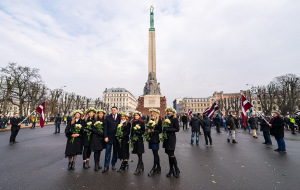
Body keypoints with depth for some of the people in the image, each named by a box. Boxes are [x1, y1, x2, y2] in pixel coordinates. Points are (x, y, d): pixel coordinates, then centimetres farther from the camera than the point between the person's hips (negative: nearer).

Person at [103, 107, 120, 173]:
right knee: (108, 152, 5)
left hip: (117, 137, 1)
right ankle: (106, 166, 17)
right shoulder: (108, 117, 2)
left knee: (115, 152, 13)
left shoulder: (120, 117, 0)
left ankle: (113, 164, 30)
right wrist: (105, 136, -8)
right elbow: (105, 127, 0)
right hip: (109, 137, 0)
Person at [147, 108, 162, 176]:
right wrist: (147, 131, -4)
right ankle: (158, 168, 28)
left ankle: (153, 169, 12)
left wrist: (153, 131, -20)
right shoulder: (150, 120, 11)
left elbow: (160, 130, -11)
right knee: (155, 153, 15)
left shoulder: (159, 120, -8)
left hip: (155, 139, -7)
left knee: (155, 153, 0)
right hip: (151, 138, 7)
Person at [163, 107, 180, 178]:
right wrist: (164, 131, 0)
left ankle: (176, 169, 19)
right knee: (169, 154, 13)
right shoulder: (167, 119, 11)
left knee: (171, 155, -3)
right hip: (166, 138, 6)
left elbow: (177, 129, -12)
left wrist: (168, 129, -17)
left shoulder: (174, 119, -7)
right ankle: (171, 170, 27)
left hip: (171, 138, -6)